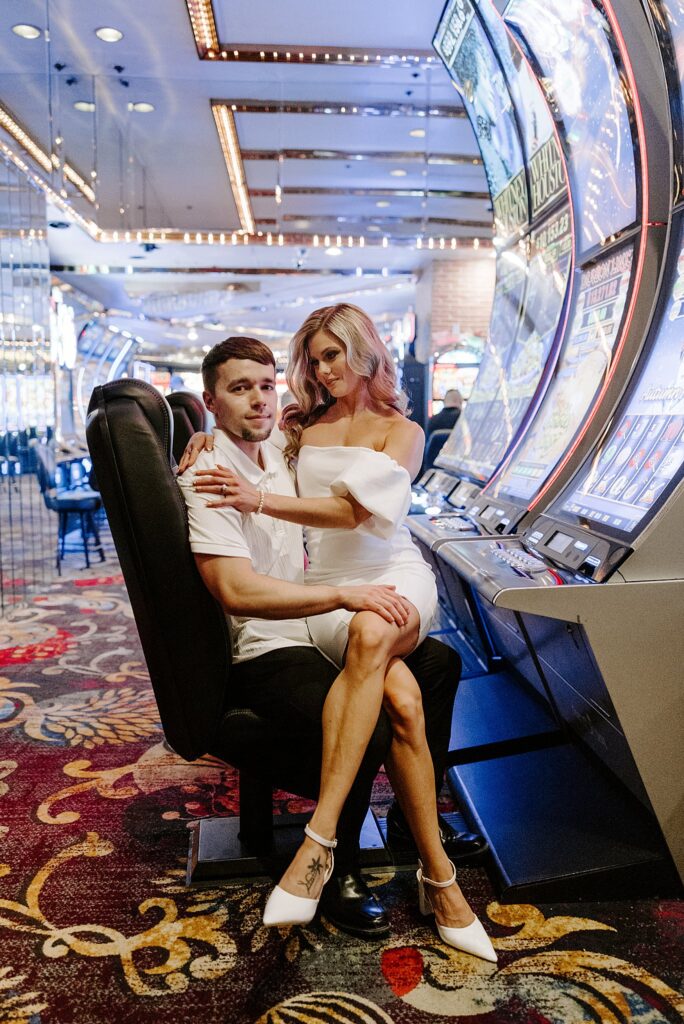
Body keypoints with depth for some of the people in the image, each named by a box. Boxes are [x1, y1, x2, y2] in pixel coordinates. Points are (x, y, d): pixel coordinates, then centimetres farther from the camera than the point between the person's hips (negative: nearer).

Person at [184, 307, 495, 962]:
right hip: (328, 590, 1)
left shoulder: (402, 432, 6)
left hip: (395, 576, -1)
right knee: (401, 696, -31)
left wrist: (260, 500, -19)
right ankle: (438, 876, -23)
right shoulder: (302, 427, 16)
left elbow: (353, 510, -9)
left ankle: (319, 839, -38)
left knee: (370, 633, -39)